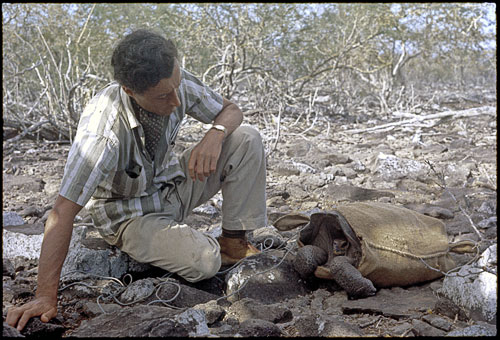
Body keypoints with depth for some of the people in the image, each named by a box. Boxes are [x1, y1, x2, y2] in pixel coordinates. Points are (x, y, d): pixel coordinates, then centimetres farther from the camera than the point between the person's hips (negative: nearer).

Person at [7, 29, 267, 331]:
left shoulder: (176, 83, -19)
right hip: (130, 212, -5)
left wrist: (215, 133, -29)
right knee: (204, 262, -30)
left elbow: (231, 110, -4)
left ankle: (234, 242, -2)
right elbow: (63, 212, -35)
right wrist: (46, 297, -34)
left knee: (247, 139, -14)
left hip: (171, 183, 6)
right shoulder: (103, 131, -36)